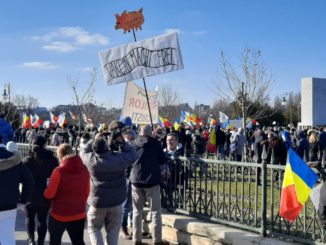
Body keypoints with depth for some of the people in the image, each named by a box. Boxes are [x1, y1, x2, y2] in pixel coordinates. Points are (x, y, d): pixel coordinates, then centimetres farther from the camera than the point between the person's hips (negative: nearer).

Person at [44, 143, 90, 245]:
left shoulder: (59, 171, -17)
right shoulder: (84, 170, -2)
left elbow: (49, 194, -14)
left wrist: (45, 191, 8)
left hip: (59, 214, -4)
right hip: (79, 214, 4)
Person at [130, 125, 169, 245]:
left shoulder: (134, 143, 3)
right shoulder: (155, 143, -4)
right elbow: (163, 160, 1)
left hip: (136, 180, 3)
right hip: (152, 180, -3)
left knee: (137, 211, 11)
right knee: (155, 211, 4)